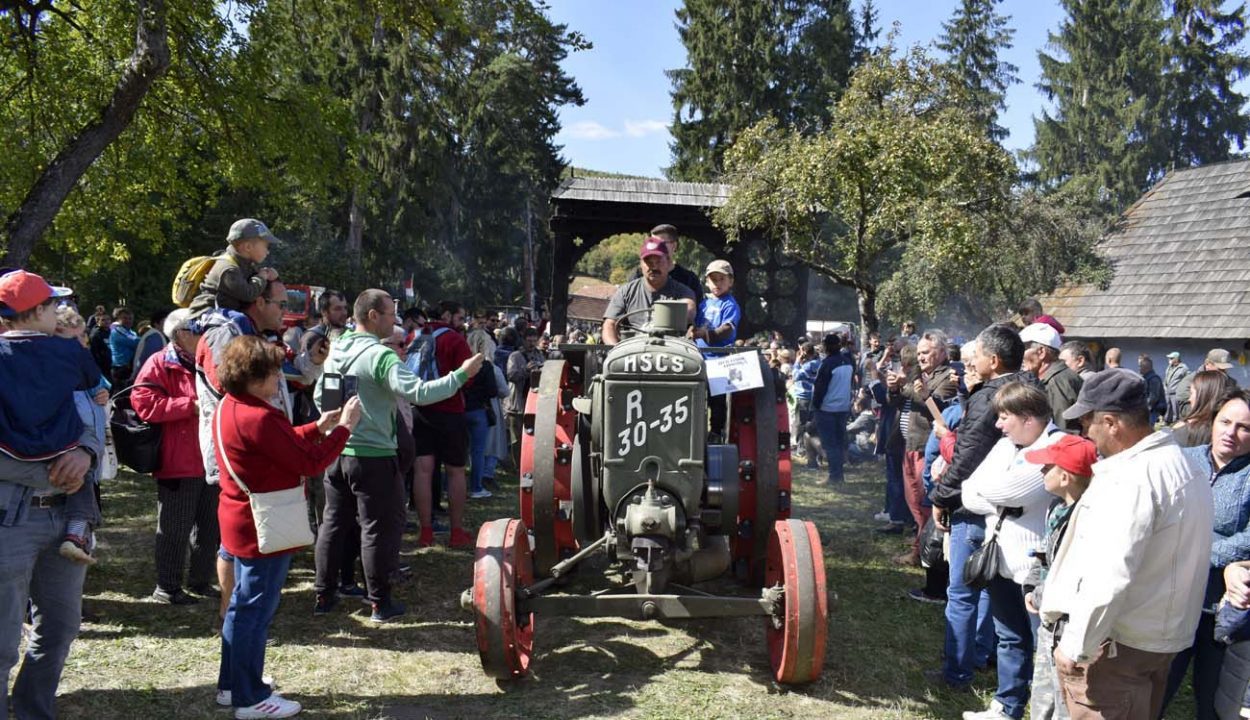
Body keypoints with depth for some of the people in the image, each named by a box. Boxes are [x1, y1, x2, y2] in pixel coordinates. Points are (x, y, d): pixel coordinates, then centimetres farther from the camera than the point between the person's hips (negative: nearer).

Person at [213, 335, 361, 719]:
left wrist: (318, 428, 6)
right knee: (256, 609, 0)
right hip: (264, 527, -10)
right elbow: (310, 463, -22)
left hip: (242, 521, 10)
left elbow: (281, 445, 14)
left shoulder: (229, 408, 6)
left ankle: (231, 684, 32)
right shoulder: (258, 419, -25)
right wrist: (343, 427, -13)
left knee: (242, 604, 20)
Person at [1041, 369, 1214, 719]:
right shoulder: (1184, 464, 8)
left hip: (1118, 640, -10)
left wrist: (1075, 646, -22)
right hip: (1165, 633, 10)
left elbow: (1110, 576, -28)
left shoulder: (1131, 477, -24)